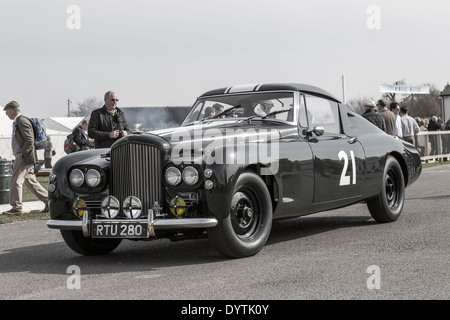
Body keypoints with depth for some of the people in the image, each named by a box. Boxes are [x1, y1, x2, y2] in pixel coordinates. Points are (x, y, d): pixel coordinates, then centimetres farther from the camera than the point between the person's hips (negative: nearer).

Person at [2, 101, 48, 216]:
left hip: (24, 157, -10)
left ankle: (17, 208, -7)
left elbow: (30, 140, -19)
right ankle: (48, 200, 17)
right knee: (31, 182, 12)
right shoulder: (16, 122, 18)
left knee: (15, 181, -10)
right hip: (21, 157, 10)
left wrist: (22, 155, -20)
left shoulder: (22, 121, -13)